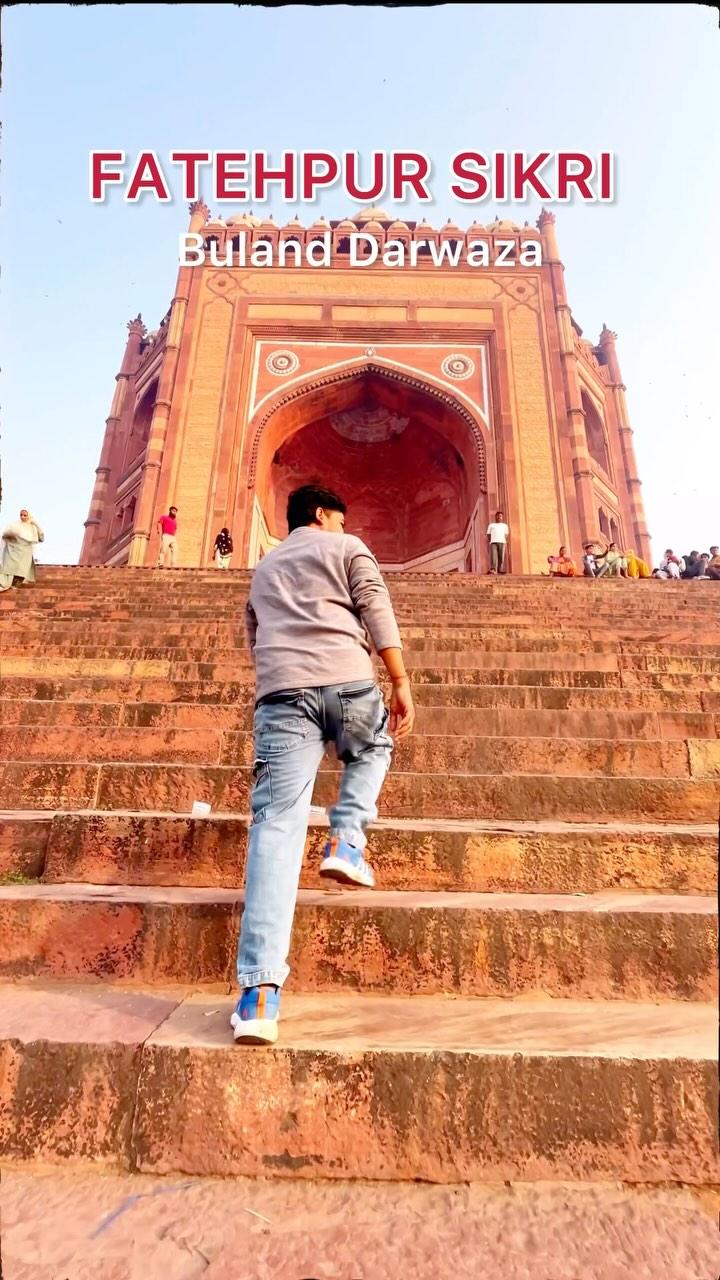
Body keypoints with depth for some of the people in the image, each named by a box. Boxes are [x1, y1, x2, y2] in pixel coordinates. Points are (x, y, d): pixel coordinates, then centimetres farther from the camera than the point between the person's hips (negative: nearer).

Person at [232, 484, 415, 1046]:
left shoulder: (266, 565, 33)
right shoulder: (347, 548, 18)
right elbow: (378, 614, 4)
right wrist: (402, 685, 2)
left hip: (279, 690, 3)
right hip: (345, 680, -2)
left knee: (277, 825, -6)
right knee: (373, 748, 31)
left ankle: (260, 991, -16)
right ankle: (346, 842, 9)